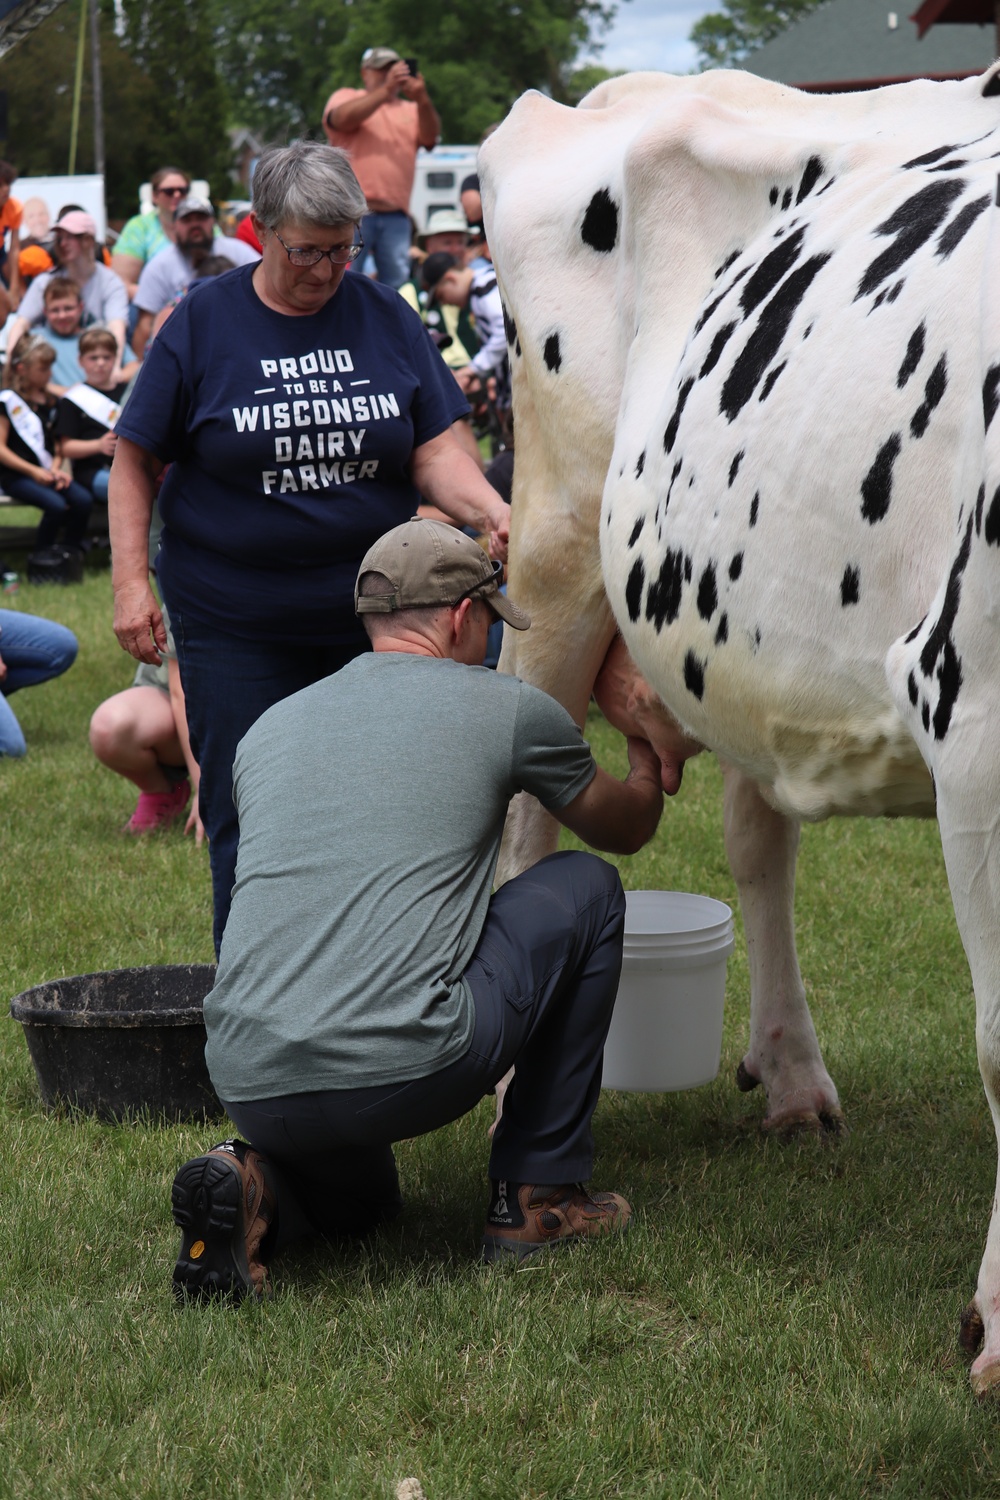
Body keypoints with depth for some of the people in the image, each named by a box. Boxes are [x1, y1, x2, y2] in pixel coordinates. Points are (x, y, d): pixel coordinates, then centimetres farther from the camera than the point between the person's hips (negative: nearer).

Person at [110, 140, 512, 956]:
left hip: (369, 613, 2)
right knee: (247, 825, 0)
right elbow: (135, 461, 2)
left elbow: (433, 451, 2)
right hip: (233, 622, -2)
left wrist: (491, 511, -17)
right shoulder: (201, 323, -2)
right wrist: (130, 581, -6)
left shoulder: (386, 317, 4)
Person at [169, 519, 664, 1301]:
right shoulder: (509, 711, 8)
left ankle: (259, 1186, 3)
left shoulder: (268, 730, 21)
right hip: (407, 1073, -5)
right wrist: (649, 766, 53)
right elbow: (628, 828, 28)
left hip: (250, 1089, 5)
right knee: (585, 890, 19)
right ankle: (540, 1195, 20)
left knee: (357, 1201, 39)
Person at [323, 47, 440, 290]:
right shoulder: (345, 97, 14)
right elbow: (343, 118, -9)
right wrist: (385, 90, -18)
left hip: (395, 216, 3)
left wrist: (422, 100, -15)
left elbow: (430, 138, 4)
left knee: (398, 285, -1)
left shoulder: (410, 110, 22)